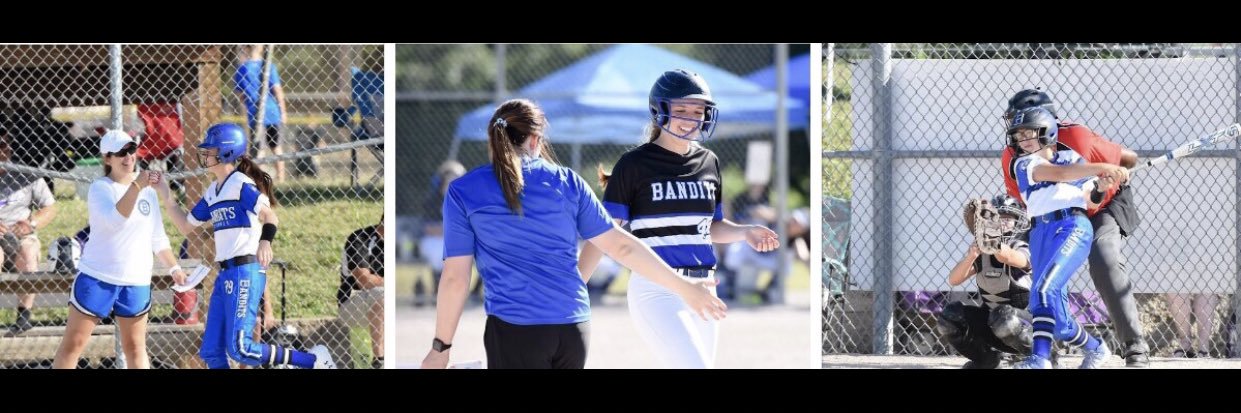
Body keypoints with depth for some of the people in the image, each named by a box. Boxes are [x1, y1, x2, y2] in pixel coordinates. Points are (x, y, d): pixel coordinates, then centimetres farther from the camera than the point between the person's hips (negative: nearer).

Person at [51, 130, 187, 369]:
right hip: (97, 277, -4)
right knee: (73, 343, -2)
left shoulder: (147, 190, 9)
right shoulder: (100, 188, -8)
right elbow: (114, 220, -29)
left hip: (136, 282, 4)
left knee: (135, 347, 8)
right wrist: (136, 186, -36)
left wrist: (173, 267, 18)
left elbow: (157, 238, 20)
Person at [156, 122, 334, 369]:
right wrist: (165, 195, 17)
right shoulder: (212, 192, 18)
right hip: (225, 275, 9)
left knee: (240, 348, -16)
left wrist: (265, 241, -42)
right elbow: (185, 226, 27)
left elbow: (269, 215, -22)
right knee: (211, 352, 6)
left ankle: (314, 361, -6)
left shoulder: (241, 183, -9)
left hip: (245, 272, -9)